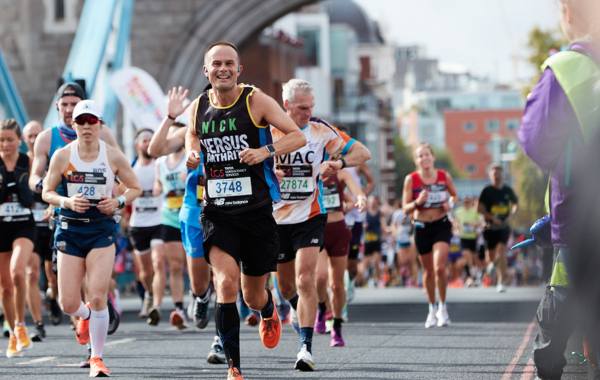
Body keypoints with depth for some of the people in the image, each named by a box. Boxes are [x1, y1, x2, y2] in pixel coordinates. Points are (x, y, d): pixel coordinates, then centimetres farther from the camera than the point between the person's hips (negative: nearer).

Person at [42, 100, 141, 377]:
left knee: (98, 298, -11)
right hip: (70, 229, 1)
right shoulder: (62, 156, -1)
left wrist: (118, 202, -10)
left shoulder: (113, 156, -2)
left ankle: (97, 359, 4)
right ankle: (85, 316, 38)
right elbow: (47, 192, 6)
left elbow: (135, 188, 9)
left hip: (102, 229, -1)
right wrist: (67, 201, -13)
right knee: (68, 304, 0)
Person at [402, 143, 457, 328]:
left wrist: (449, 203, -7)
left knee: (439, 267, -16)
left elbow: (454, 195, 15)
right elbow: (405, 208, -5)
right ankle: (432, 308, 30)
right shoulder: (411, 179, -6)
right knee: (428, 270, 11)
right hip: (422, 227, 1)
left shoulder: (444, 176, -3)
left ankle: (443, 307, 3)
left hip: (441, 225, -1)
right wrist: (417, 202, -24)